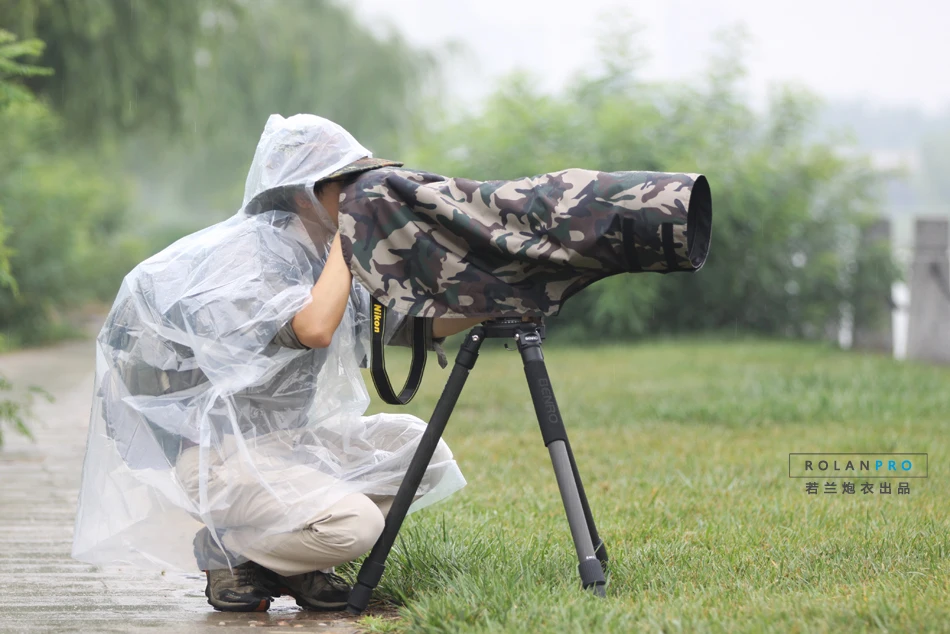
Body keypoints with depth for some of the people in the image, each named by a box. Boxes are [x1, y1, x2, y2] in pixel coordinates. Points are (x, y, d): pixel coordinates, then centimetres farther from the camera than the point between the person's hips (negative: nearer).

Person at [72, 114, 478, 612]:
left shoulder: (314, 253, 8)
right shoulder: (248, 256, -18)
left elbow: (407, 325, 7)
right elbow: (314, 327, -35)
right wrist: (345, 237, -22)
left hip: (282, 436, 9)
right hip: (213, 452, -9)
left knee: (419, 450, -4)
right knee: (353, 524, -27)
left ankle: (294, 565, 7)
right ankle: (224, 552, 0)